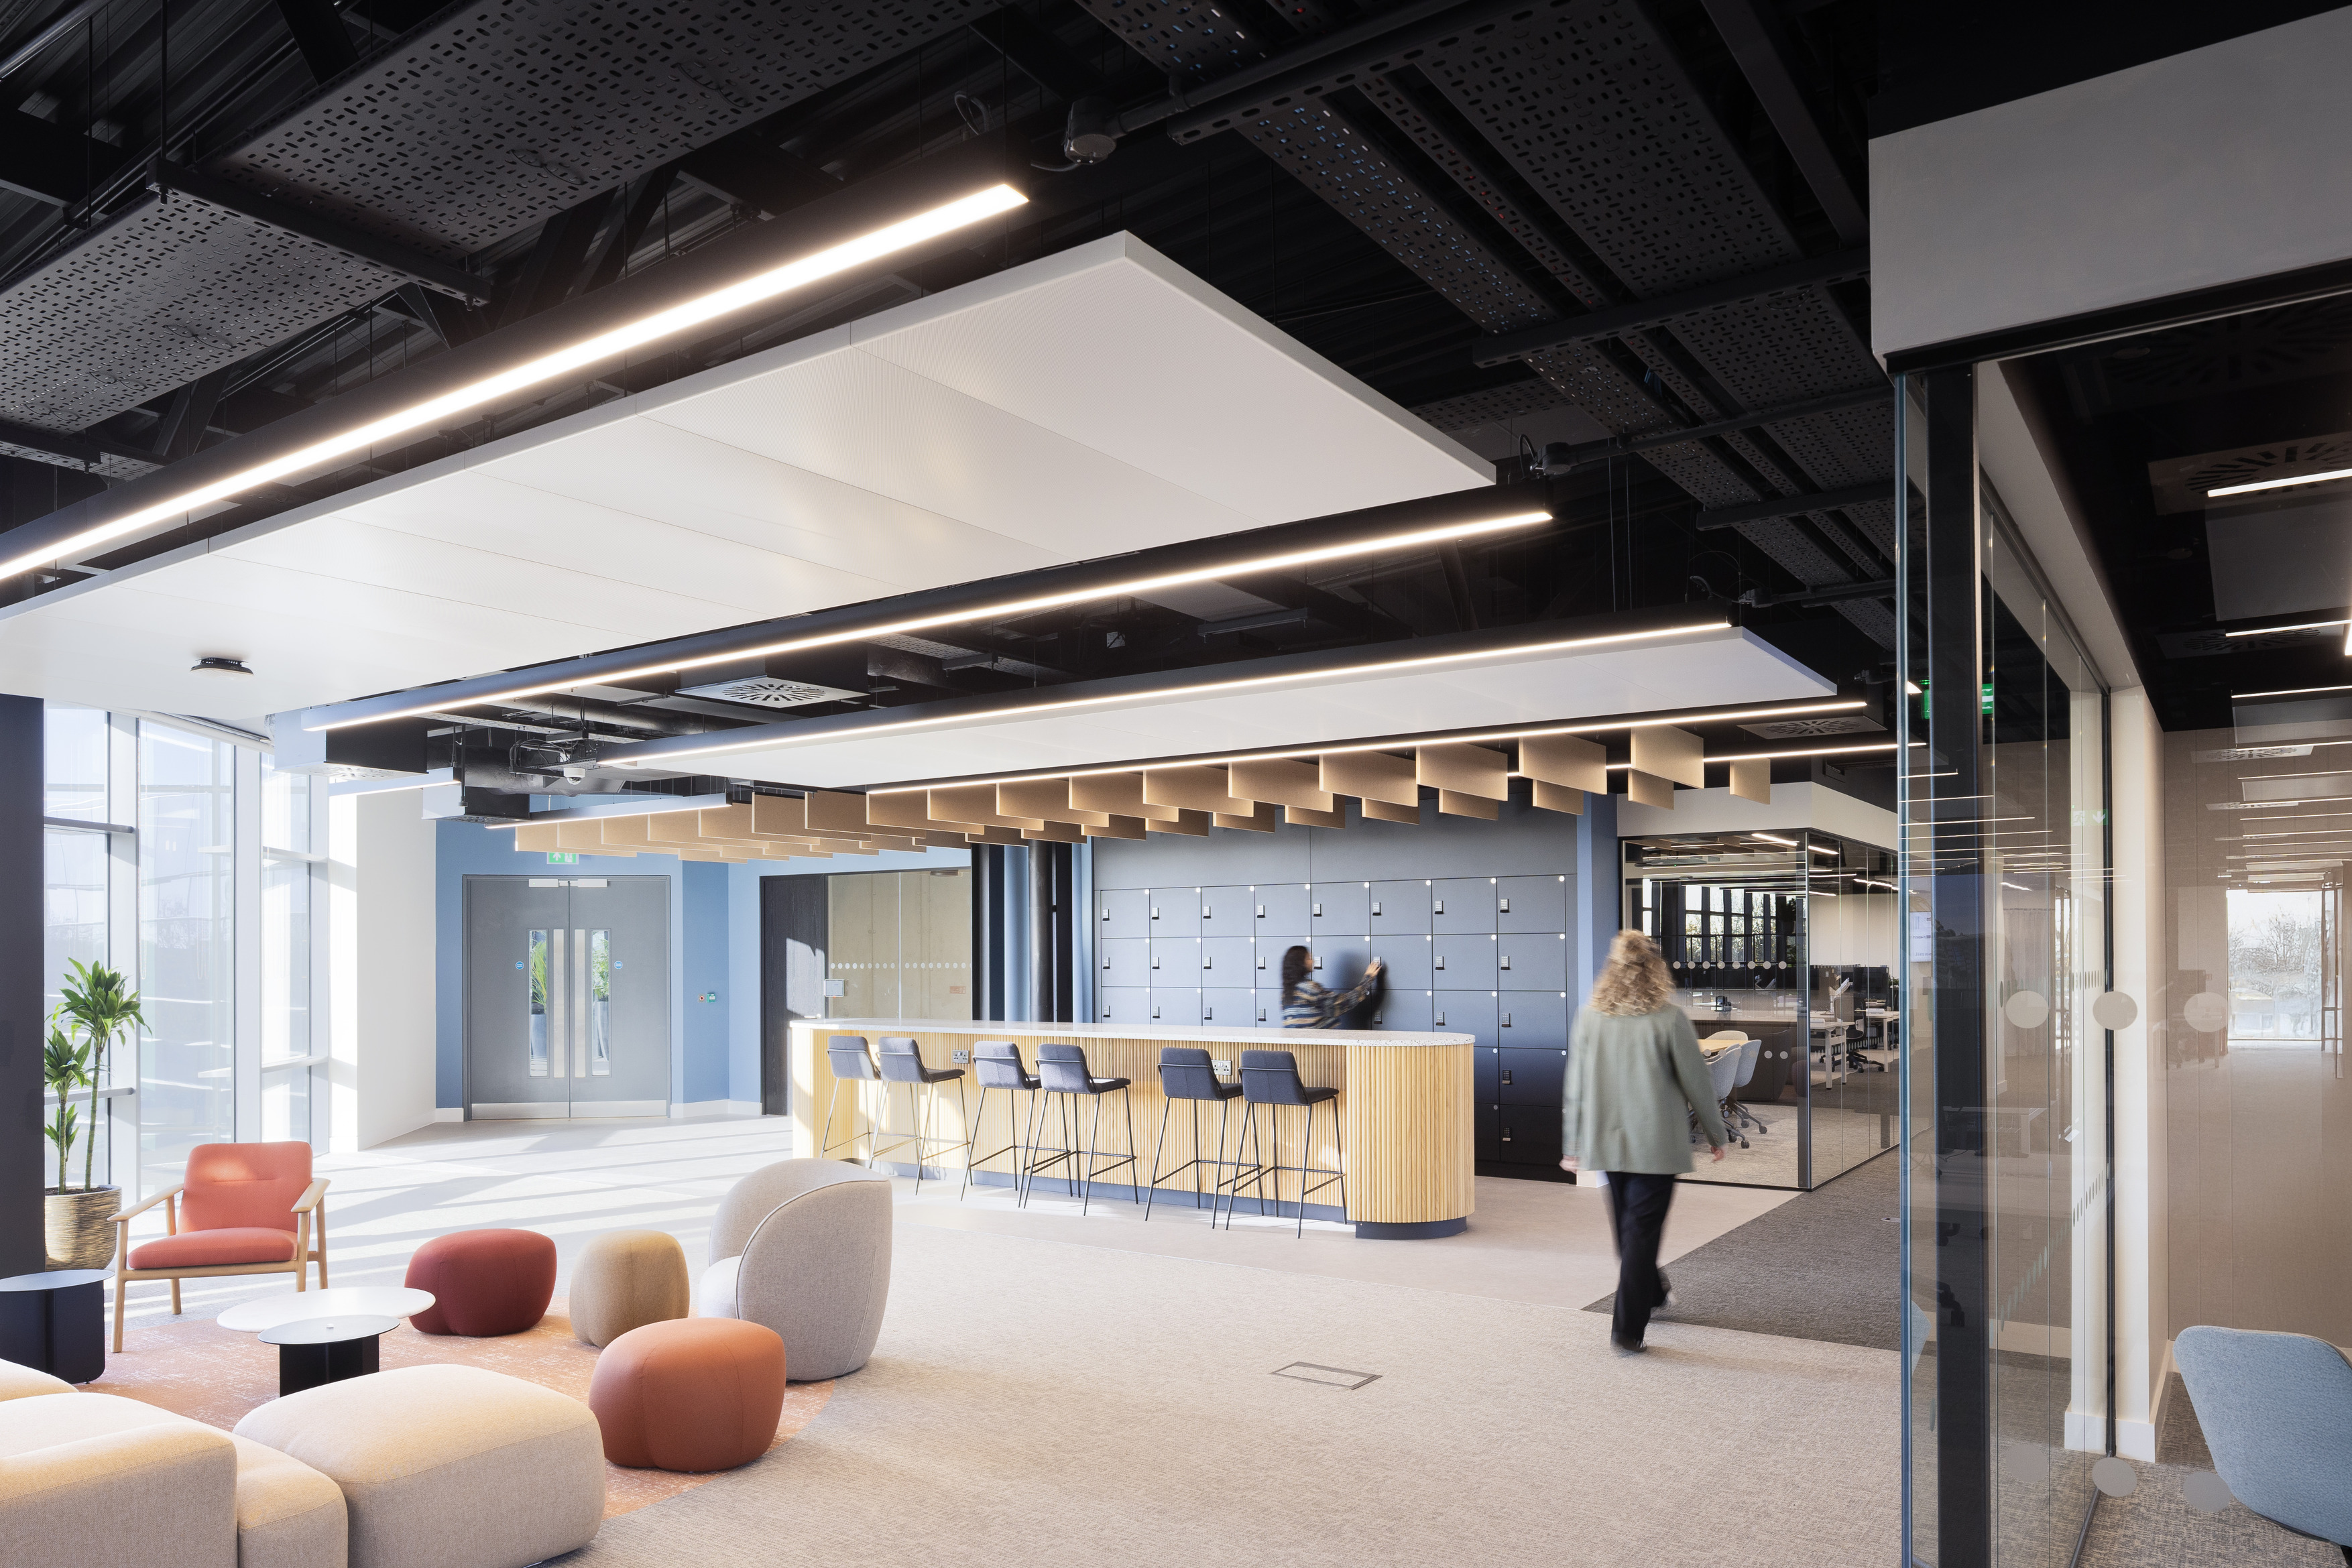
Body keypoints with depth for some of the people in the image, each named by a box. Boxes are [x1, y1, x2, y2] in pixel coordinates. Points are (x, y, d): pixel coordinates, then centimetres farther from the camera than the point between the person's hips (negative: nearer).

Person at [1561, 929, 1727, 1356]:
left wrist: (1572, 1144, 11)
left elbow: (1575, 1085, 2)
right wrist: (1716, 1135, 8)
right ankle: (1628, 1329, 1)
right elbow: (1697, 1082, -7)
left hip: (1606, 1141, 4)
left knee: (1625, 1226, 21)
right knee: (1642, 1231, 1)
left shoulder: (1589, 1016, -4)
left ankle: (1651, 1292, 43)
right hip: (1657, 1143, -4)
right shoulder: (1669, 1018, -14)